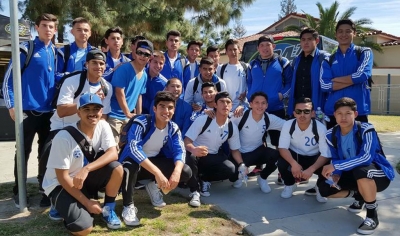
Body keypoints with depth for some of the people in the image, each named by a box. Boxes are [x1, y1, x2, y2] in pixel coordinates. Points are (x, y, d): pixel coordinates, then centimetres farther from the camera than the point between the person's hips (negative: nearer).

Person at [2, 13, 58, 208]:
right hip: (28, 110, -4)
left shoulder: (56, 52, 8)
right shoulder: (25, 49, -5)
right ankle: (19, 192, 17)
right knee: (24, 152, 4)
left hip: (49, 111, 4)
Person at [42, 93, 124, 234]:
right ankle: (61, 206, 10)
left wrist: (87, 169, -37)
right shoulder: (64, 137, -24)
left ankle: (108, 209, -1)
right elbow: (62, 177, -20)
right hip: (60, 185, -4)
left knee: (116, 168, -25)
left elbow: (113, 153, -22)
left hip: (86, 179, 5)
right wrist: (87, 202, -19)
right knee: (84, 228, -23)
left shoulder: (103, 126, -11)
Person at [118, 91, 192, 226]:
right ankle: (128, 206, -18)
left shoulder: (173, 128, -7)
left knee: (186, 172, -15)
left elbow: (180, 151, -15)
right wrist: (157, 172, -48)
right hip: (135, 161, -4)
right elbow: (134, 148, -38)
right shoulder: (141, 122, -25)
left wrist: (177, 171, -38)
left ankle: (154, 186, 12)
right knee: (130, 165, -41)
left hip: (155, 161, 5)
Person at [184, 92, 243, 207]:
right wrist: (194, 150, -44)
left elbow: (235, 149, 8)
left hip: (214, 157, 4)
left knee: (231, 170, -23)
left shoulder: (232, 128, -4)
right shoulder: (202, 120, -18)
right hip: (195, 153, -3)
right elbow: (186, 141, -20)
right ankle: (195, 191, -17)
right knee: (190, 157, -38)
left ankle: (204, 179, 4)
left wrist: (242, 164, -12)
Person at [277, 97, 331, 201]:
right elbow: (283, 148, -23)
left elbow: (326, 154, -25)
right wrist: (293, 163, -43)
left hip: (314, 158, 0)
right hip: (294, 156, 1)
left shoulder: (320, 128, -23)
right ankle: (290, 185, 5)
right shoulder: (288, 125, -19)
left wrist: (311, 169, -41)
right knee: (281, 162, -30)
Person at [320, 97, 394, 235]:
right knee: (324, 188, -11)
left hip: (379, 174, -6)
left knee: (361, 170, -41)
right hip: (353, 174, 6)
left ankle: (372, 214, -16)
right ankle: (359, 195, 17)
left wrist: (336, 166, -36)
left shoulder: (366, 129, -22)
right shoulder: (331, 135, -5)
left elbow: (366, 157, -36)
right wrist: (336, 174, -22)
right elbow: (336, 160, 1)